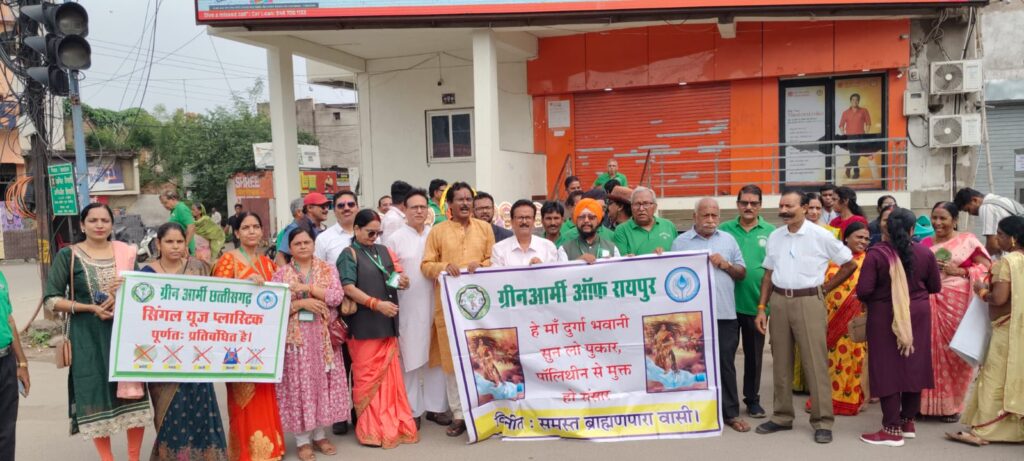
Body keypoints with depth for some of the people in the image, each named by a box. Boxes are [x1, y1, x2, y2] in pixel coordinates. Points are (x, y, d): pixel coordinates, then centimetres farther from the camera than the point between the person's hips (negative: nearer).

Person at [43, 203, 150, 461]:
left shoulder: (126, 252, 6)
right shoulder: (68, 255, -2)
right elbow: (51, 299, -5)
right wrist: (90, 307, -15)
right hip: (87, 336, -2)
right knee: (96, 396, 3)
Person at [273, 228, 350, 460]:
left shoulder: (328, 269, 6)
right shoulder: (281, 273, 2)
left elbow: (337, 297, -10)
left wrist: (307, 287, -16)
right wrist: (301, 303, -16)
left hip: (323, 337, 2)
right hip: (296, 338, -2)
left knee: (323, 383, 7)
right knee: (299, 385, 0)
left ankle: (320, 435, 20)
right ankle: (302, 440, 11)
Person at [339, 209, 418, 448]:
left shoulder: (383, 250, 14)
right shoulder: (349, 254, -4)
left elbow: (392, 279, 23)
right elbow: (348, 287, -15)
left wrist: (402, 282, 0)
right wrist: (376, 303, -23)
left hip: (388, 323, 6)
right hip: (364, 324, -6)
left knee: (390, 375, 10)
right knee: (367, 376, 2)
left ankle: (393, 423, 18)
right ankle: (371, 429, 10)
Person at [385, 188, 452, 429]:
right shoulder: (395, 238, 3)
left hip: (435, 303, 3)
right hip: (408, 307, -2)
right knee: (411, 357, 2)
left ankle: (436, 407, 17)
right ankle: (413, 410, 13)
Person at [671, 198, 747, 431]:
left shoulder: (728, 240, 14)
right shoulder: (680, 242, 5)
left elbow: (742, 273, 14)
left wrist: (726, 265, -3)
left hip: (725, 313, 2)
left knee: (726, 364, 6)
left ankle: (731, 413, 16)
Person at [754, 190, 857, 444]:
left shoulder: (820, 236, -4)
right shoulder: (774, 236, 8)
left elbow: (850, 264, 3)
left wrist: (824, 288, 0)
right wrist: (762, 308, 7)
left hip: (808, 302, -4)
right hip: (779, 301, 5)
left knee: (815, 362, -3)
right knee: (780, 362, 10)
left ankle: (822, 421, 6)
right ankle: (782, 416, 21)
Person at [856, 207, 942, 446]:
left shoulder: (876, 254, -16)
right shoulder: (925, 254, -4)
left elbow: (863, 290, -18)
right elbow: (935, 287, 7)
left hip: (884, 317, -4)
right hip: (918, 316, 4)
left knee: (888, 369, 3)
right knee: (913, 366, 15)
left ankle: (892, 429, 7)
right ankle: (908, 422, 27)